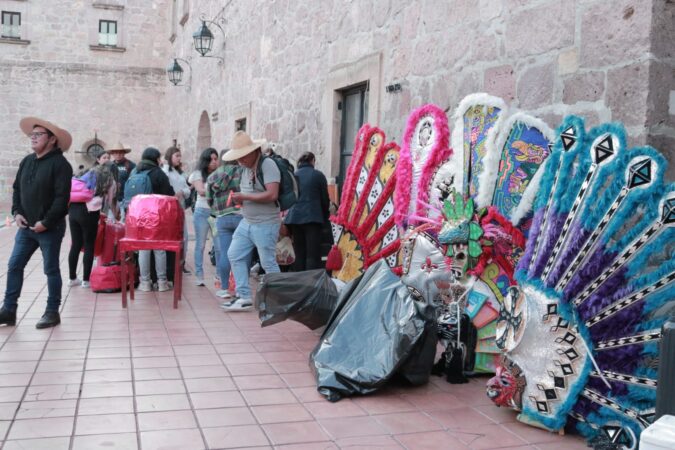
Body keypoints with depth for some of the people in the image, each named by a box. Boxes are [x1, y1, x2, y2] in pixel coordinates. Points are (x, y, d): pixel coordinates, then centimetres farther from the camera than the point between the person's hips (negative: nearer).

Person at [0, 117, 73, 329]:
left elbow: (62, 198, -18)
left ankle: (52, 312, 14)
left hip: (50, 229, -7)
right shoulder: (27, 161, 11)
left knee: (51, 270, 3)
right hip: (26, 227, 7)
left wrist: (45, 222, -19)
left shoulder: (60, 164, -12)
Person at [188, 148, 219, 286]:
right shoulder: (198, 174, 1)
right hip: (202, 212, -1)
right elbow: (201, 191, -10)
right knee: (200, 245, 4)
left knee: (219, 246, -2)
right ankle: (199, 275, 10)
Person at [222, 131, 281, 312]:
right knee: (234, 255, 7)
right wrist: (239, 199, -1)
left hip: (265, 224, -9)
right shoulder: (245, 167, 10)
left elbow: (272, 195, -25)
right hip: (247, 222, 9)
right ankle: (244, 297, 13)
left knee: (268, 263, -2)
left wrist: (245, 197, -20)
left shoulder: (267, 164, -15)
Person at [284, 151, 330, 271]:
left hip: (294, 217, 4)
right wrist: (325, 218, 18)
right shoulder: (318, 175, 1)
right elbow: (325, 199, 5)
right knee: (313, 255, -4)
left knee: (299, 254, 9)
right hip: (313, 218, -4)